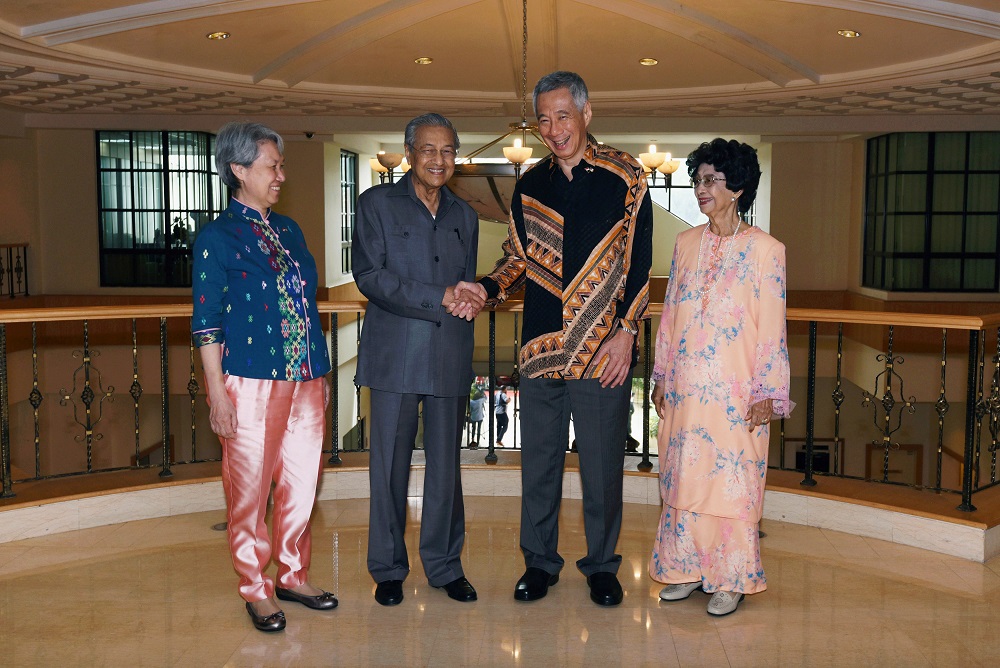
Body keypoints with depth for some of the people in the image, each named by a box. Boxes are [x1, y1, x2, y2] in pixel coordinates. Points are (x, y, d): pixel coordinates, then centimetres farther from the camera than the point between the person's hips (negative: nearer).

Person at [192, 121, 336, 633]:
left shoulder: (288, 230, 13)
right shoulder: (217, 238, -4)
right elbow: (207, 322, -6)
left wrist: (321, 374, 15)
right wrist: (217, 392, -11)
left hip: (304, 380, 6)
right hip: (251, 382, -6)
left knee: (301, 482, 11)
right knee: (250, 488, 3)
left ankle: (294, 575, 27)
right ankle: (256, 590, 18)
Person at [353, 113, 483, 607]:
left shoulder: (463, 215, 17)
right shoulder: (378, 203, 4)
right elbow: (369, 276, -8)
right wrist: (439, 298, -15)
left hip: (450, 357, 4)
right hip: (396, 356, -3)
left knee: (446, 464, 8)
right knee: (390, 465, 2)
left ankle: (444, 565, 22)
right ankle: (388, 569, 17)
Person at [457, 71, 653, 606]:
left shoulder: (623, 177, 0)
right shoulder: (529, 186, 11)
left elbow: (639, 260, -1)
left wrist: (626, 330, -8)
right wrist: (487, 288, -3)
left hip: (603, 347, -3)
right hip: (541, 343, 4)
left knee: (602, 461, 5)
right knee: (539, 458, 10)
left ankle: (601, 564, 22)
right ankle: (539, 561, 25)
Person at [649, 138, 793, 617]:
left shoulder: (764, 249, -6)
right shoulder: (686, 243, 9)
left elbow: (772, 327, -6)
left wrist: (767, 393, -8)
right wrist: (661, 377, 11)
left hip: (734, 392, -5)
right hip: (685, 388, 5)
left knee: (731, 481, 2)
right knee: (682, 478, 10)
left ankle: (732, 578, 17)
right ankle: (688, 568, 25)